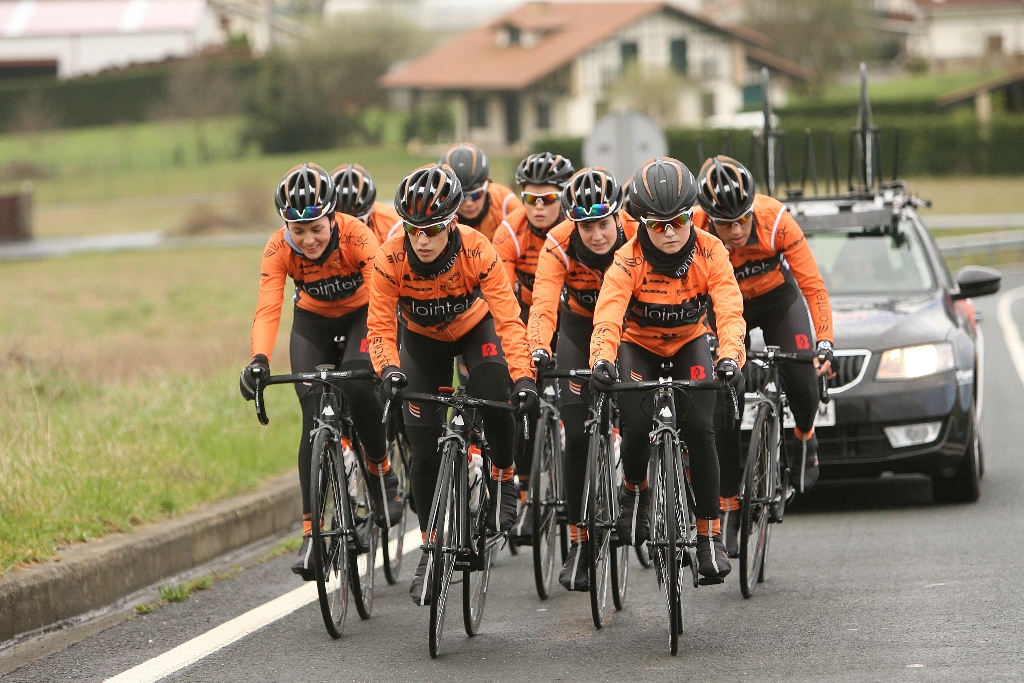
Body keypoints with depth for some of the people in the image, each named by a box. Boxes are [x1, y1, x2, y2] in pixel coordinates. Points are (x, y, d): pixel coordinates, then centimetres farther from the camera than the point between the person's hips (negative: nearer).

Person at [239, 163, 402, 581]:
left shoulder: (357, 237, -33)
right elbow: (267, 311, -33)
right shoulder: (279, 250, -25)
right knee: (315, 418, -12)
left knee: (357, 388, -29)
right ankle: (312, 531, -8)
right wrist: (259, 359, -52)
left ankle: (382, 472, -2)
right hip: (313, 320, 2)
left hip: (362, 314, -2)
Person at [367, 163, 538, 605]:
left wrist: (523, 376, -48)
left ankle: (504, 477, 2)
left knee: (495, 402, -29)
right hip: (423, 340, 1)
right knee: (424, 451, -6)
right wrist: (389, 369, -48)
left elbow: (509, 319, -35)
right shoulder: (391, 259, -30)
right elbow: (380, 326, -28)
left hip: (476, 329, -1)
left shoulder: (477, 251, -33)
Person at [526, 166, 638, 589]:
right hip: (581, 324, 0)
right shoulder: (560, 245, -29)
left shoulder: (639, 236, -29)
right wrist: (538, 349, -56)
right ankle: (578, 542, -2)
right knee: (577, 435, -8)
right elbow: (544, 303, -38)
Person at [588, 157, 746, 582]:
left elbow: (730, 309, -32)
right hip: (638, 345, -1)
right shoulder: (630, 260, -26)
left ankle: (709, 535, -9)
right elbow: (608, 315, -38)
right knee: (636, 427, -23)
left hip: (689, 344, 1)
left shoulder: (709, 252, -22)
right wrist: (602, 359, -57)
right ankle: (634, 491, 12)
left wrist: (730, 356, -50)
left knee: (699, 429, -19)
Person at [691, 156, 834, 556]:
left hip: (778, 299, 0)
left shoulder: (775, 220, -32)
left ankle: (805, 438, 13)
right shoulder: (693, 234, -32)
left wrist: (824, 345, -38)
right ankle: (728, 509, 2)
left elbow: (814, 287, -28)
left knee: (801, 381, -21)